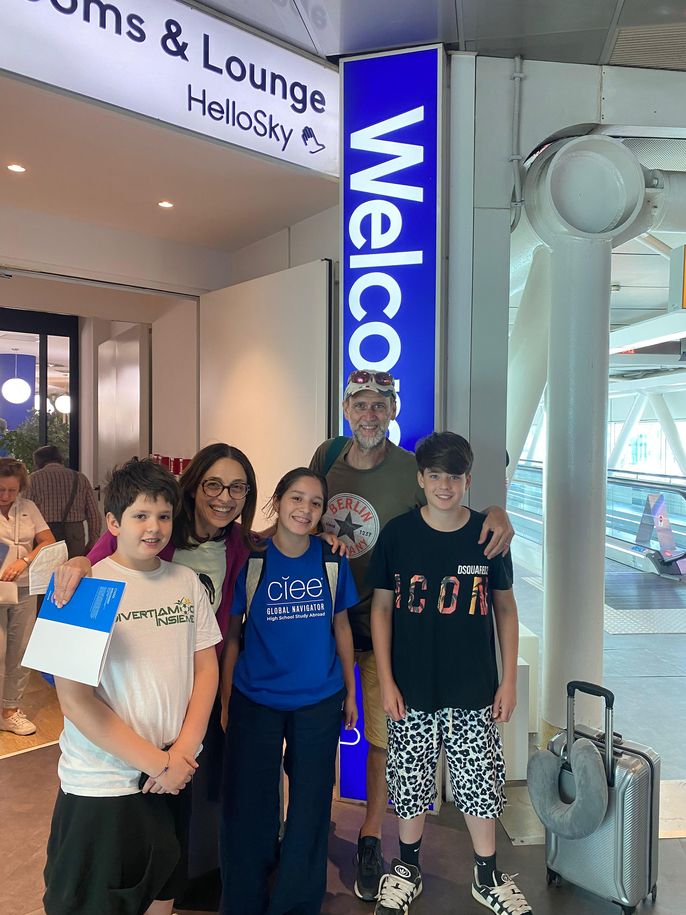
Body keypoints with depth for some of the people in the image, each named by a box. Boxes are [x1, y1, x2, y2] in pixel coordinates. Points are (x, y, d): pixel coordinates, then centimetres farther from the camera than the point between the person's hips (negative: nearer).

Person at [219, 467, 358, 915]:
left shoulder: (332, 560, -4)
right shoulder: (250, 559, -9)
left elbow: (341, 627, 5)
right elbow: (231, 634, -4)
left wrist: (350, 691, 7)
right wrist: (226, 700, -6)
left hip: (319, 702, 2)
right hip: (255, 701, -1)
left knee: (310, 807, 15)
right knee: (249, 808, 11)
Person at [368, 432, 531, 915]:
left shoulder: (487, 534, -5)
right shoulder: (398, 533, -7)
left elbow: (505, 608, 3)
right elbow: (382, 607, -2)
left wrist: (509, 680, 2)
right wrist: (386, 681, -4)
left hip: (475, 688, 1)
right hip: (412, 688, 0)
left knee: (480, 780, 12)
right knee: (410, 780, 12)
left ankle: (488, 875, 36)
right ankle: (408, 867, 37)